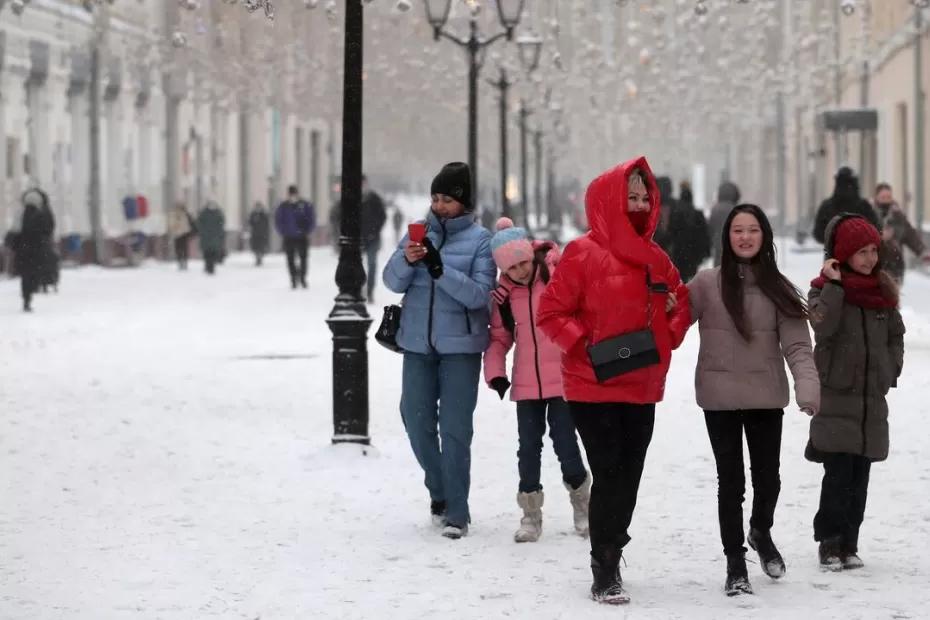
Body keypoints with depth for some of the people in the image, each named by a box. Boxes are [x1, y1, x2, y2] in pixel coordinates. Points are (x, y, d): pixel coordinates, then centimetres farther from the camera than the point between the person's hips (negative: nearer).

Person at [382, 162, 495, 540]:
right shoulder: (419, 232, 5)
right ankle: (439, 491, 30)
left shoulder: (479, 240, -5)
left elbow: (479, 294, -13)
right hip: (418, 342, 4)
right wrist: (406, 260, -20)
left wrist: (439, 268, -25)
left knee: (455, 428, -5)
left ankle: (456, 512, 0)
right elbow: (393, 282, 1)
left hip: (461, 346, -4)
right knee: (416, 419, 8)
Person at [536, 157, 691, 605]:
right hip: (594, 386, -6)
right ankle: (604, 572, -1)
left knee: (628, 477, 11)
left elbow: (679, 305, 21)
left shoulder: (655, 258, 9)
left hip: (641, 387, 6)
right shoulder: (583, 253, -9)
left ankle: (610, 559, 25)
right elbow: (551, 312, -9)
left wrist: (672, 327, 1)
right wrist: (584, 346, -19)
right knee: (608, 475, -8)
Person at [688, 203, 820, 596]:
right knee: (731, 480, 3)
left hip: (766, 398, 2)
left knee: (767, 477, 9)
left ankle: (761, 532, 41)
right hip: (720, 398, -1)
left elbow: (797, 345, -6)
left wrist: (807, 386, -21)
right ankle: (735, 563, 16)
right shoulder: (706, 284, -3)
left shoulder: (779, 289, 0)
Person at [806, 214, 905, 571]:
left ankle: (849, 544, 12)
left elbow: (896, 335, 19)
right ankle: (830, 544, -3)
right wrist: (834, 284, -21)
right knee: (839, 473, -9)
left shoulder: (883, 290, 10)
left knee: (860, 475, 6)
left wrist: (891, 369, 7)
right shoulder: (825, 289, -3)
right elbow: (822, 327, -22)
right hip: (836, 395, -5)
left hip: (872, 395, 5)